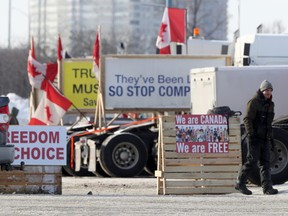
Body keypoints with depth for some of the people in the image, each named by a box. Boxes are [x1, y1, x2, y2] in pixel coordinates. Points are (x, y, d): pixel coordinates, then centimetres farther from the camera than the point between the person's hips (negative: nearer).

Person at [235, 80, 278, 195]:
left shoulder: (270, 104, 17)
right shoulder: (254, 102, -7)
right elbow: (247, 119, -13)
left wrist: (271, 138, 22)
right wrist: (250, 134, -21)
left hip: (265, 138, 7)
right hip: (255, 137, -7)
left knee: (265, 162, 2)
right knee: (252, 161, -7)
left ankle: (267, 187, 0)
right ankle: (240, 183, 4)